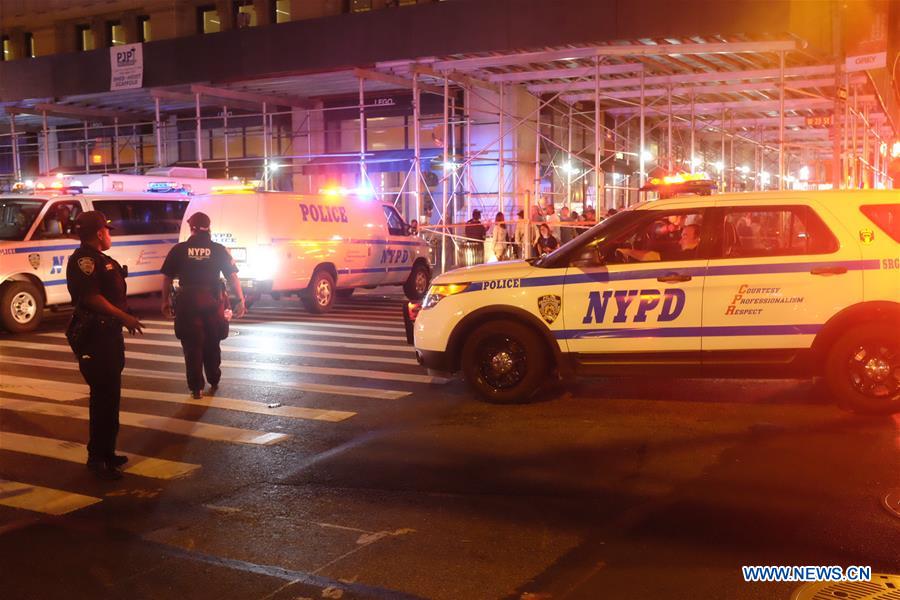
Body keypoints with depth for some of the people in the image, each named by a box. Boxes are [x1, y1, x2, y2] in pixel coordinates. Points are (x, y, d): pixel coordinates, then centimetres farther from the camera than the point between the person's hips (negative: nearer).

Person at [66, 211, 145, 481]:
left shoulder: (99, 259, 18)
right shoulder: (84, 259, -14)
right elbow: (92, 297, -23)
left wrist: (124, 319, 17)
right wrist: (125, 317, -19)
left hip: (108, 333, 11)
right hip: (95, 336, -11)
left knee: (110, 395, 16)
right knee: (104, 396, -9)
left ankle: (106, 452, 25)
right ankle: (97, 458, -3)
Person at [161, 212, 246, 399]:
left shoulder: (179, 250, 0)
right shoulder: (219, 250, 1)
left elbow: (167, 278, 1)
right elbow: (233, 276, -3)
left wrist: (165, 301, 11)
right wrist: (241, 300, 1)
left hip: (187, 301, -1)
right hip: (212, 301, 1)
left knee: (192, 345, 7)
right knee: (212, 344, 19)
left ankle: (196, 387, 9)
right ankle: (214, 382, 29)